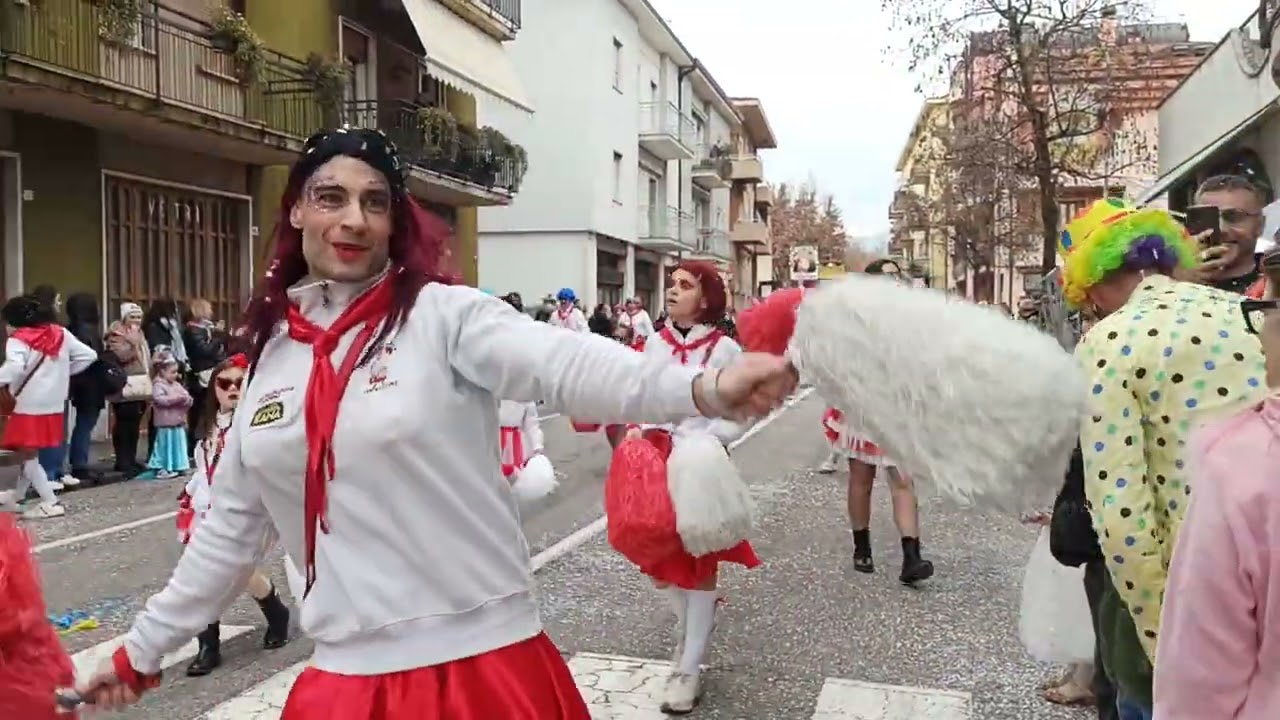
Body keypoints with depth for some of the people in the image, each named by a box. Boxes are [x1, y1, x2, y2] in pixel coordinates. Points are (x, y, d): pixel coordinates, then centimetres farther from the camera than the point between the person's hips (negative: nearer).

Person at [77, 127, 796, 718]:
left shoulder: (444, 314, -8)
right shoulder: (275, 354, 7)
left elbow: (569, 363, -26)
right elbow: (230, 530, 15)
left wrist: (703, 387, -43)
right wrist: (141, 652, 21)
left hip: (484, 658, -4)